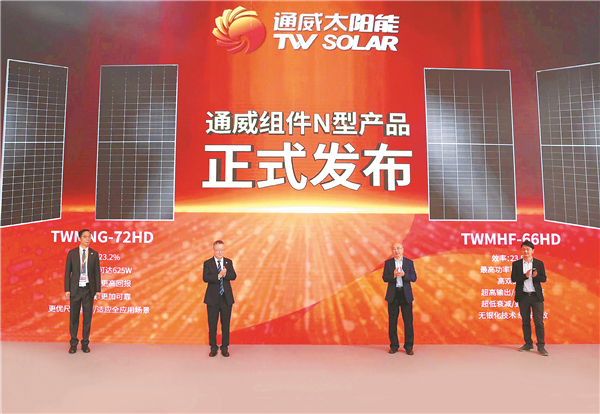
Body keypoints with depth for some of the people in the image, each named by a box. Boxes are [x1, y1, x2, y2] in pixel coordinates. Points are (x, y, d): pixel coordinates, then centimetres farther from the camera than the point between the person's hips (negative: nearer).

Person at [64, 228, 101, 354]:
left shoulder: (94, 254, 4)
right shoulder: (72, 253, 2)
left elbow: (97, 273, 4)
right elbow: (67, 272, 3)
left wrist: (98, 290, 0)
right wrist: (67, 289, -3)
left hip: (89, 289, 0)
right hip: (75, 289, 0)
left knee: (88, 317, 5)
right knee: (74, 317, 6)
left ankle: (85, 343, 17)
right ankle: (73, 344, 20)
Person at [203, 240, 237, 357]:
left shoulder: (229, 262, 7)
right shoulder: (208, 263, 0)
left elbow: (233, 276, -6)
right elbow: (205, 278, -14)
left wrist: (225, 274, -25)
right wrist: (218, 276, -26)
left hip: (226, 298, 2)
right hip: (213, 298, -1)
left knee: (226, 323, 6)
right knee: (212, 324, 6)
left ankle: (225, 347, 19)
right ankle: (213, 347, 20)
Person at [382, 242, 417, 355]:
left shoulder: (409, 262, 5)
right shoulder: (388, 263, 6)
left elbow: (414, 278, -2)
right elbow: (385, 278, -2)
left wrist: (404, 275, -19)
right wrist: (393, 275, -21)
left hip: (406, 294, 0)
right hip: (393, 295, 0)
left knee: (408, 320, 0)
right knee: (392, 321, 5)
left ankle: (409, 346, 10)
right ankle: (394, 346, 15)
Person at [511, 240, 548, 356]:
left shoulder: (539, 263, 6)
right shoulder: (516, 264, 5)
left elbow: (543, 278, 1)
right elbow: (513, 278, -3)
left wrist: (536, 276, -20)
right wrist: (525, 276, -18)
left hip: (536, 296, -1)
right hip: (523, 296, 1)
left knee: (539, 322, -3)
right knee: (525, 322, 10)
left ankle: (541, 346, 4)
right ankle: (528, 344, 20)